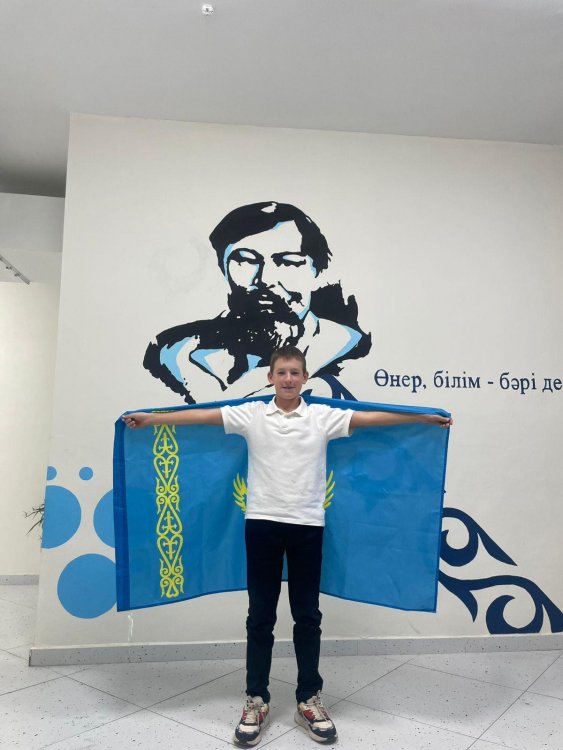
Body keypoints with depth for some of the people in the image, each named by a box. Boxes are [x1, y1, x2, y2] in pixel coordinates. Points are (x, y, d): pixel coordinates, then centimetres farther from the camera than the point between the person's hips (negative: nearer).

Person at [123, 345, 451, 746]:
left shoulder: (322, 416, 1)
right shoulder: (252, 414, 1)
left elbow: (371, 417, -5)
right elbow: (202, 415, -1)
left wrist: (426, 418, -8)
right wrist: (150, 418, -2)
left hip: (307, 525, 0)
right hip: (262, 523, 0)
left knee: (307, 615, 10)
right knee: (260, 616, 9)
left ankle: (309, 699, 25)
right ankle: (257, 700, 23)